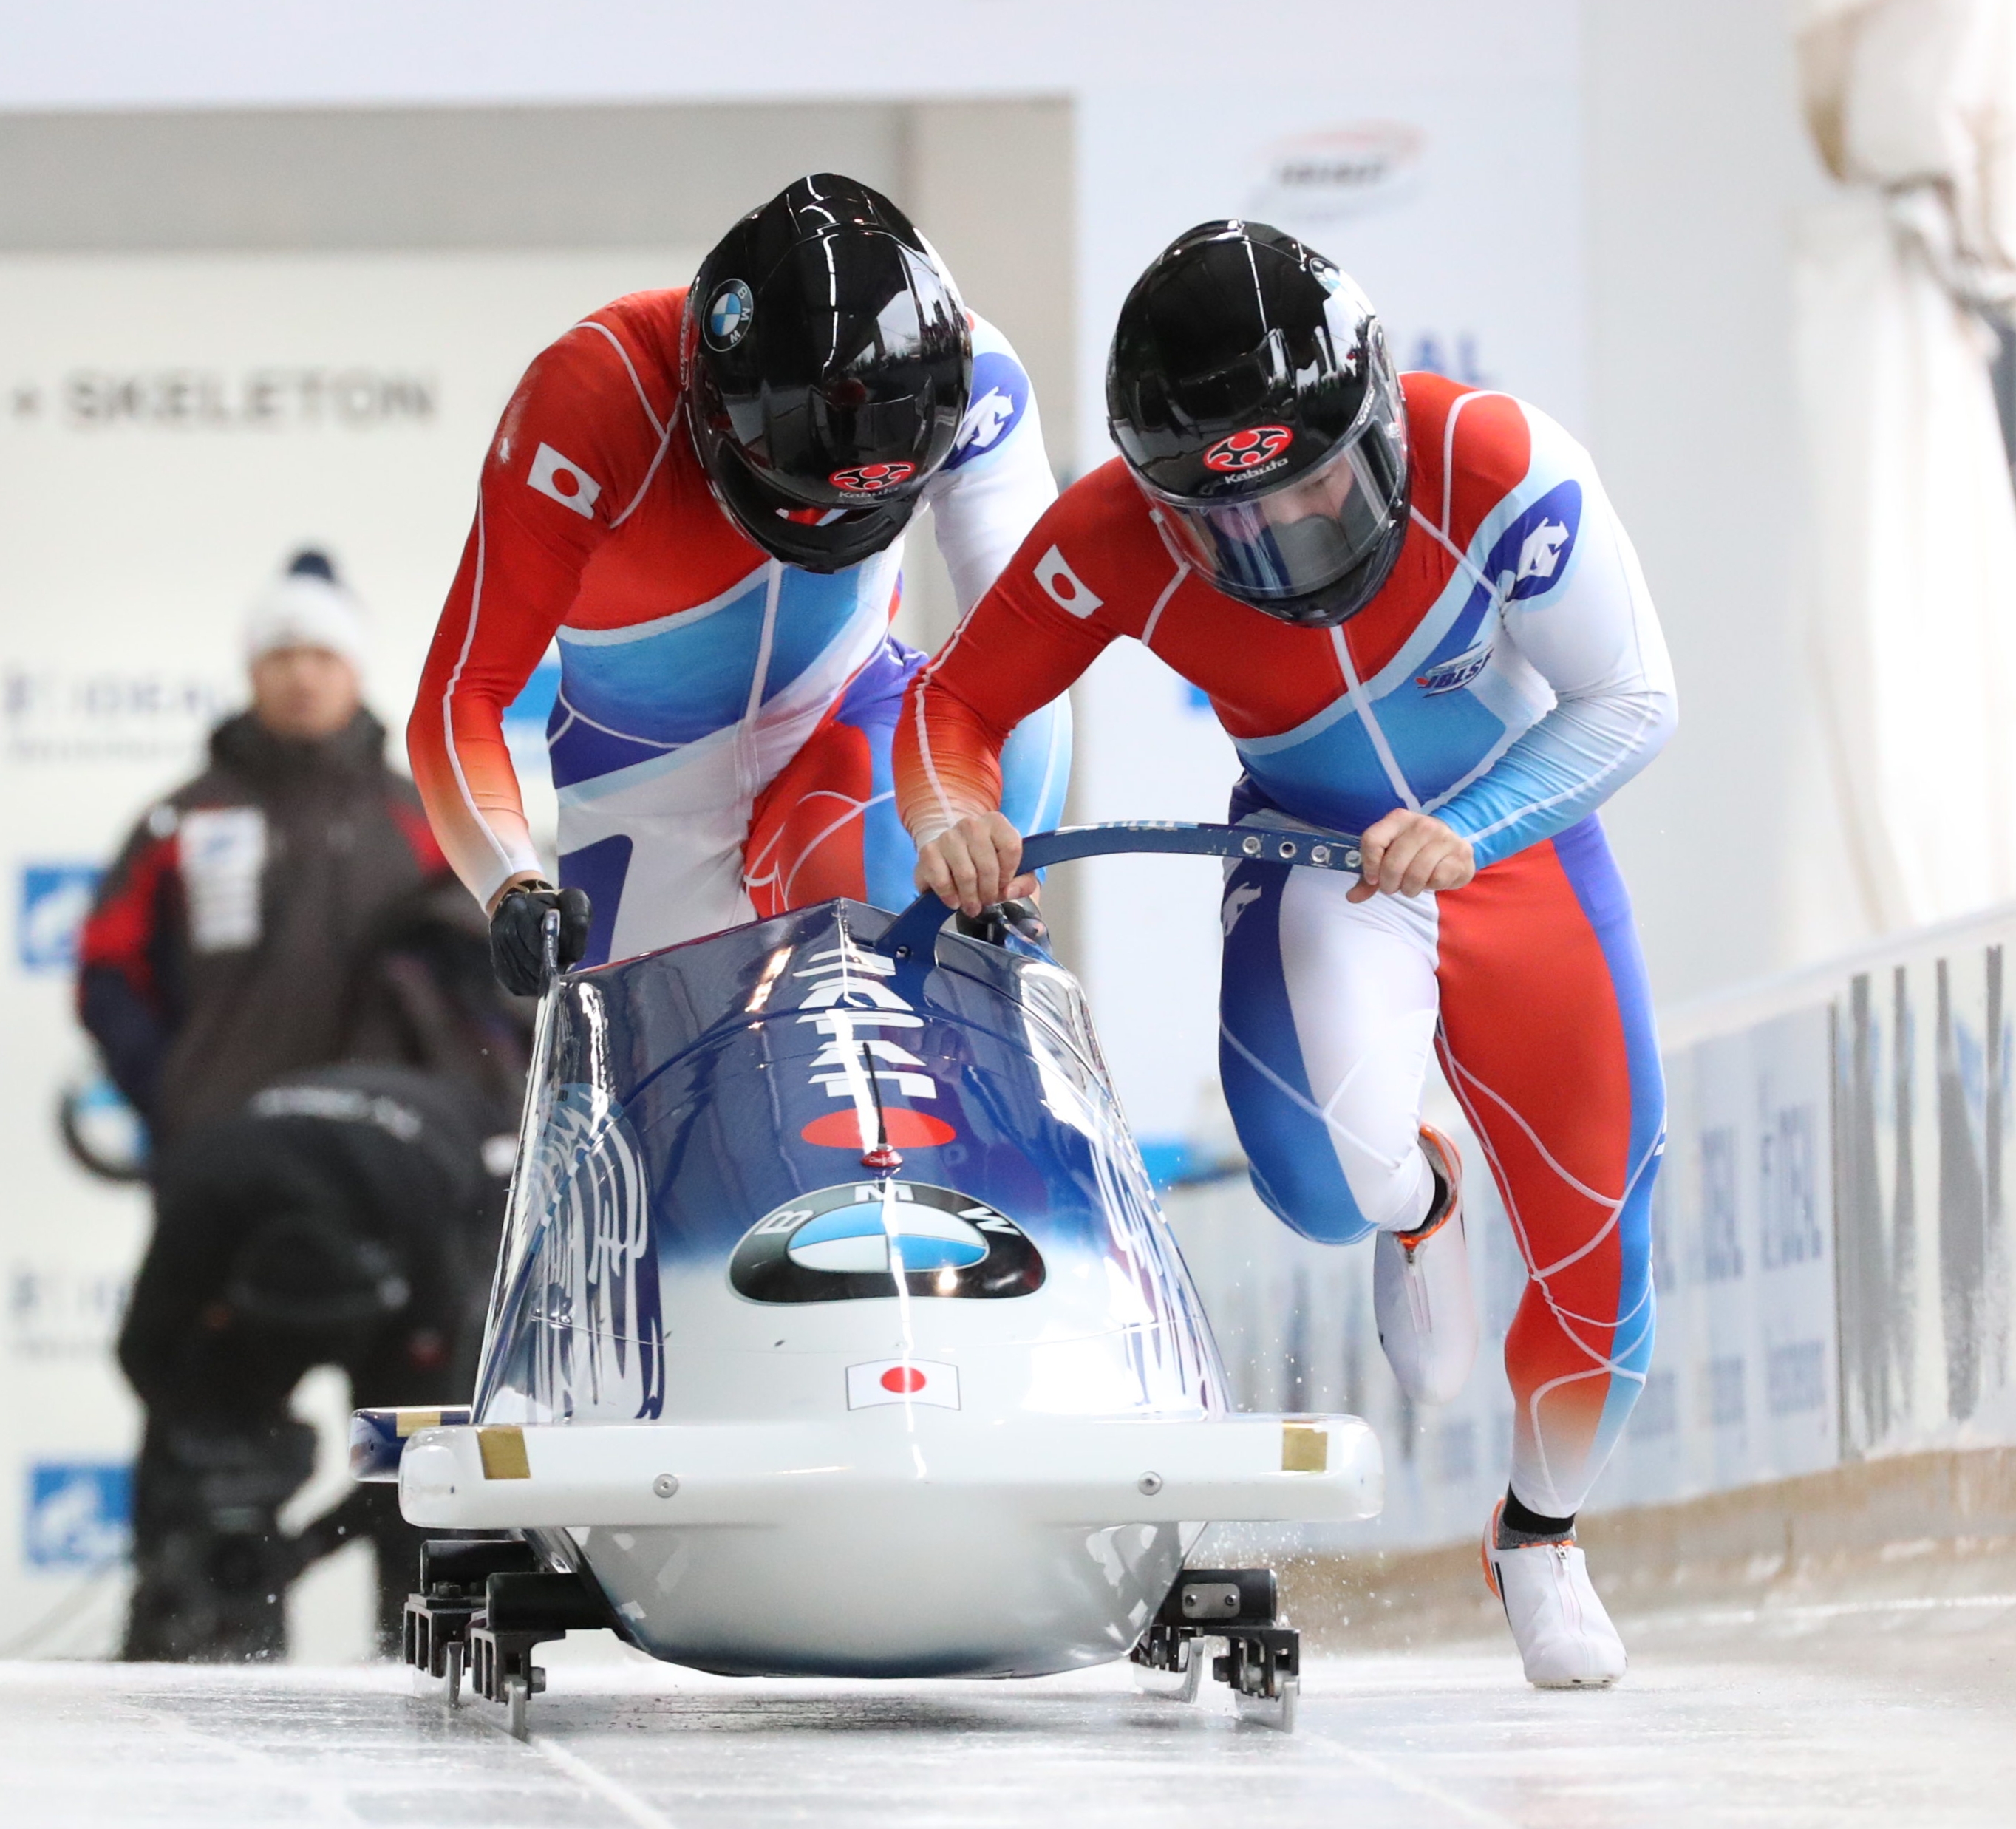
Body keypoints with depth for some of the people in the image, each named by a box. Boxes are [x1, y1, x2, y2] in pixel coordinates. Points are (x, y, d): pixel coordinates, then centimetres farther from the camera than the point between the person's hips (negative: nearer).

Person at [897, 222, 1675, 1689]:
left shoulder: (1492, 466, -28)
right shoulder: (1119, 542, -25)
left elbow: (1631, 702, -19)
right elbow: (954, 708, -12)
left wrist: (1462, 834, -33)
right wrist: (954, 818, -34)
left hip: (1523, 840, 1)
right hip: (1315, 860, -1)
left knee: (1603, 1250, 4)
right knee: (1333, 1175, -32)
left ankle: (1542, 1537, 36)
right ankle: (1421, 1206, 8)